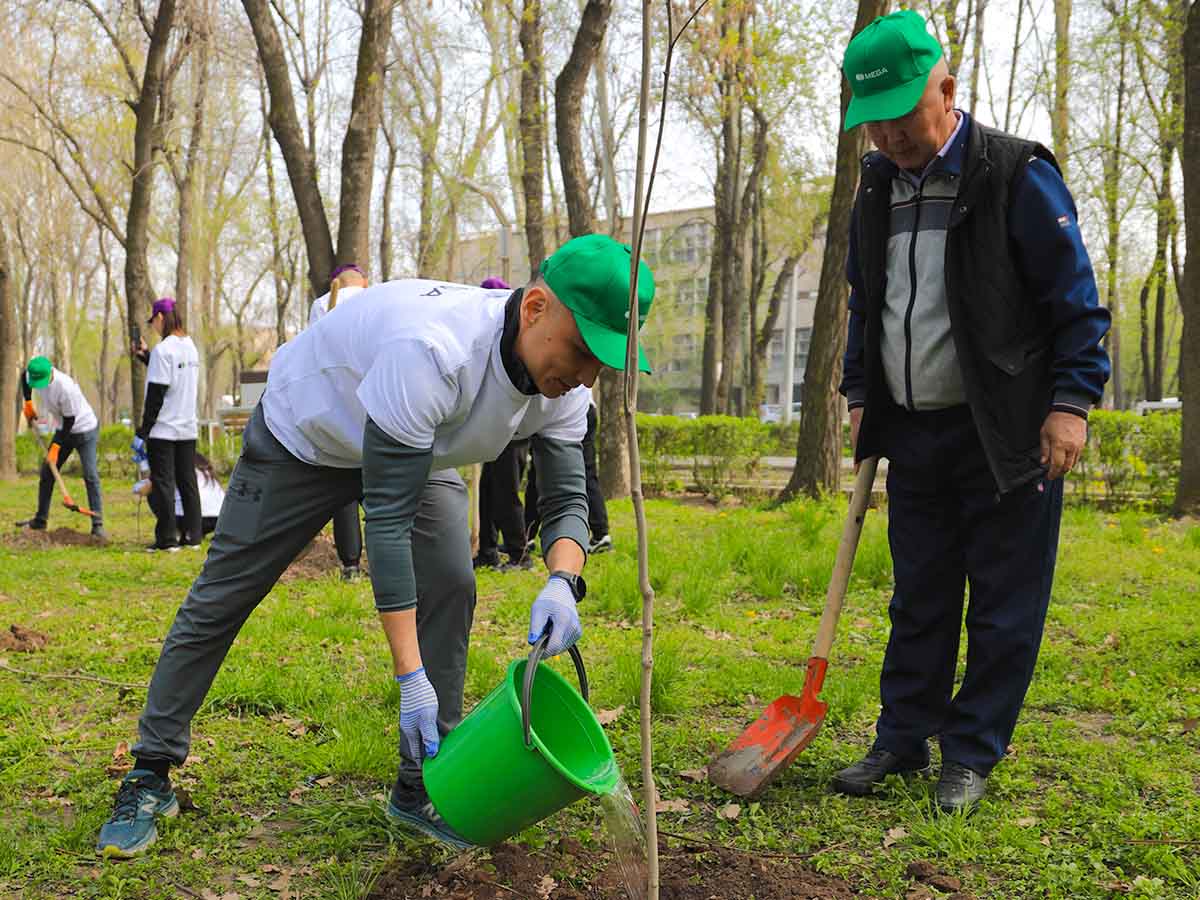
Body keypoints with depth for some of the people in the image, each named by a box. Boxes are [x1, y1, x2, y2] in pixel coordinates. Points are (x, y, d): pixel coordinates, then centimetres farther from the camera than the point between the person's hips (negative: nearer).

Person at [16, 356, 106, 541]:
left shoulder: (66, 388, -34)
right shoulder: (35, 374, -13)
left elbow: (69, 420, -24)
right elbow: (24, 378, 14)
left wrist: (56, 446, -22)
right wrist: (28, 403, 7)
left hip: (84, 429, -8)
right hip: (64, 429, 8)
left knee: (91, 476, -16)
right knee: (46, 472, 11)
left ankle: (97, 525, -16)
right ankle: (40, 520, 24)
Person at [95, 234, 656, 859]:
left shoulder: (559, 375, -23)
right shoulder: (431, 351, -45)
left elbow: (566, 500, -16)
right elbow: (387, 517, -42)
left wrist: (562, 582, -40)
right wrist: (410, 677, -41)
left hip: (416, 449, 5)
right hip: (303, 438, -5)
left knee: (450, 586, -11)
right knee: (219, 600, 2)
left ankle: (421, 785, 3)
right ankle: (150, 778, 19)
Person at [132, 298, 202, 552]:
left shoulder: (163, 350, -13)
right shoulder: (190, 347, 10)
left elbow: (156, 395, -15)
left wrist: (142, 432, -11)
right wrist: (145, 356, 21)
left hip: (164, 429, -7)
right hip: (188, 428, 7)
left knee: (163, 482, -1)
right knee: (187, 481, 10)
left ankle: (167, 538, 1)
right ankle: (193, 535, 13)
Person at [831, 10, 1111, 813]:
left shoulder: (1017, 175, -8)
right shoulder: (877, 187, 11)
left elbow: (1075, 298, -7)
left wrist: (1073, 401, -12)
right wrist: (861, 397, 14)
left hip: (1006, 437, -5)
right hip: (913, 435, 6)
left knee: (1004, 608, 3)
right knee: (919, 599, 13)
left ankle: (972, 756, 16)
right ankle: (902, 740, 23)